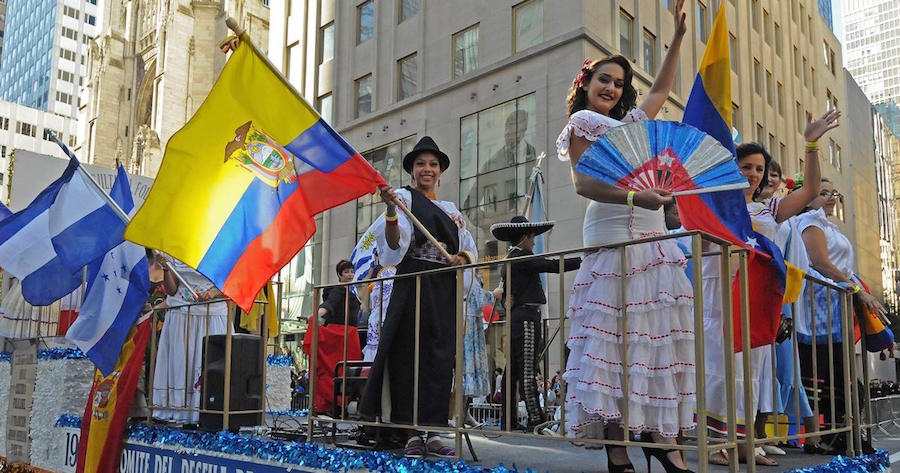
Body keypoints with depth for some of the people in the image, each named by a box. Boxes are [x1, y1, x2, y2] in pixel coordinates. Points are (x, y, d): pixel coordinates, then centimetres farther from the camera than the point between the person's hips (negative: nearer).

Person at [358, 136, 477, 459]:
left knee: (440, 359, 3)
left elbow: (471, 250, 18)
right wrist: (391, 210, -28)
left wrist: (462, 258, -5)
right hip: (412, 286, -5)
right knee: (410, 356, -6)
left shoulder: (451, 210, 21)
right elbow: (395, 244, -11)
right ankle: (412, 435, -2)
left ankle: (433, 433, 7)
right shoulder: (405, 198, 5)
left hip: (444, 292, 5)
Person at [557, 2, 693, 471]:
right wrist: (633, 197, -22)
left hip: (653, 235, 8)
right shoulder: (582, 123, 5)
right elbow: (583, 182, -8)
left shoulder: (631, 121, 25)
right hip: (613, 233, -8)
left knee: (659, 333, 1)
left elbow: (661, 89, 39)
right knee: (614, 336, -10)